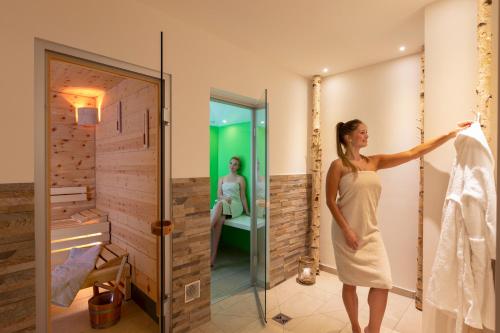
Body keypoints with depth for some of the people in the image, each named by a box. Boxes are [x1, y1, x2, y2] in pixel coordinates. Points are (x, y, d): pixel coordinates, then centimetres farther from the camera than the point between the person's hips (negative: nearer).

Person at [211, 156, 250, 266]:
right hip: (223, 205, 3)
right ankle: (213, 256, -35)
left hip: (235, 206, -2)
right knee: (219, 220, -34)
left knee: (220, 204, -38)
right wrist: (225, 197, -13)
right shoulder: (222, 179, 20)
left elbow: (243, 196, 7)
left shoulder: (240, 179, 10)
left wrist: (247, 212, 1)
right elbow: (219, 195, 10)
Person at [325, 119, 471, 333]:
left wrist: (452, 133, 3)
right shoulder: (338, 165, -10)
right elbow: (330, 201, -11)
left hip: (370, 232, 5)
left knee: (383, 282, 3)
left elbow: (412, 154, 4)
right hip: (347, 232, -4)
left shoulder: (374, 162, 6)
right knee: (350, 282, 11)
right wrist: (346, 230, -15)